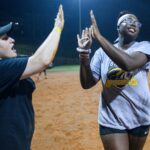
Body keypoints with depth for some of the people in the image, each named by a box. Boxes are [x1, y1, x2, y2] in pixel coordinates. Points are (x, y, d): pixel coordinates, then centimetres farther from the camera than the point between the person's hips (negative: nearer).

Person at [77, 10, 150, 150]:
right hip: (111, 120, -1)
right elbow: (87, 84, -7)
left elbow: (128, 63, -29)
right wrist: (84, 52, -18)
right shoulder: (102, 52, -1)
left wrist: (99, 36, -28)